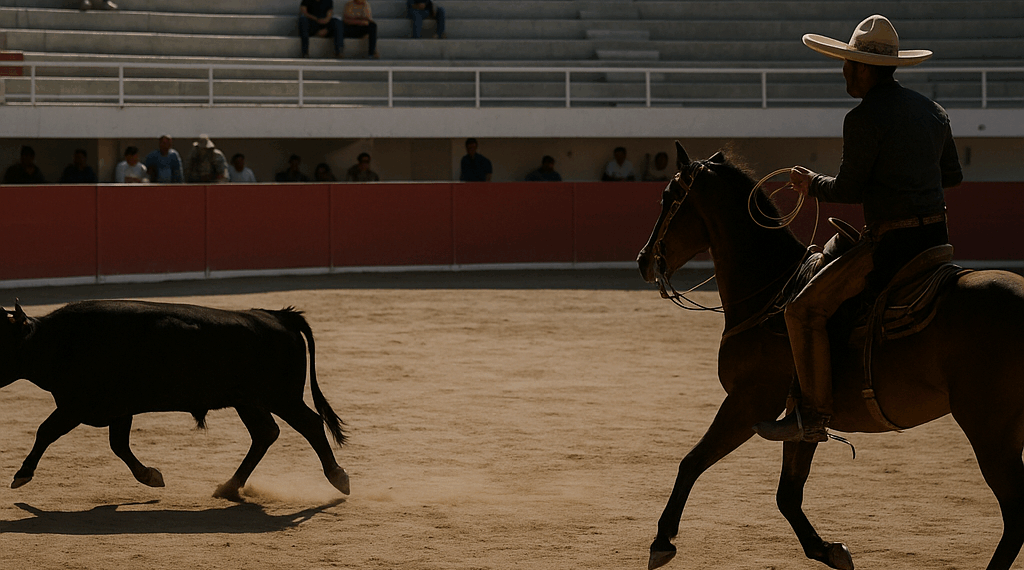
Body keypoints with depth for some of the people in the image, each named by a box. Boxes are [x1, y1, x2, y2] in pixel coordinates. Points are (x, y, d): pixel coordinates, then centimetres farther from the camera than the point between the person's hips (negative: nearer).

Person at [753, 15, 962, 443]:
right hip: (936, 236, 9)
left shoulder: (864, 119, -13)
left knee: (805, 309, -6)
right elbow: (953, 175, 22)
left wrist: (811, 184, 8)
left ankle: (813, 416, -8)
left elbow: (849, 191, -11)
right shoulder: (932, 111, 12)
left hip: (892, 240, -9)